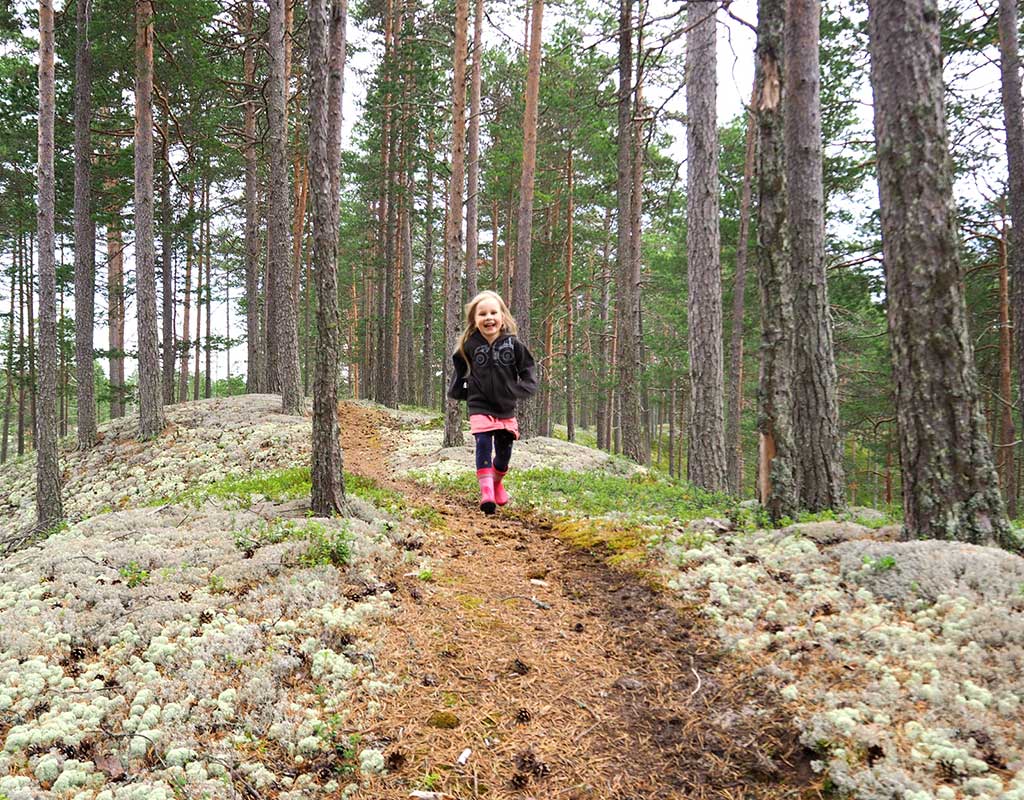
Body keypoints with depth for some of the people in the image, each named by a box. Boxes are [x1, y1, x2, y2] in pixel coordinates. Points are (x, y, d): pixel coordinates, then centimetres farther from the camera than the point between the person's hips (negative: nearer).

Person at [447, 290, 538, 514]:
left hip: (506, 408, 2)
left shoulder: (512, 344, -6)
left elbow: (528, 368, 4)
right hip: (479, 406, -2)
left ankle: (497, 481, 36)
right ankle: (486, 491, -18)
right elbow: (459, 368, 15)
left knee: (504, 450, 9)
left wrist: (521, 389, -9)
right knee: (483, 444, -17)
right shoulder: (469, 345, -5)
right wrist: (457, 390, 10)